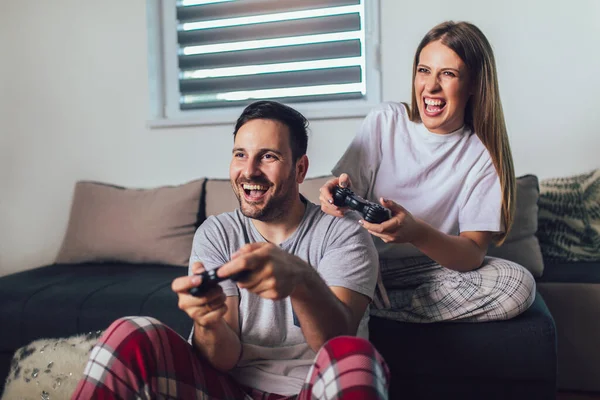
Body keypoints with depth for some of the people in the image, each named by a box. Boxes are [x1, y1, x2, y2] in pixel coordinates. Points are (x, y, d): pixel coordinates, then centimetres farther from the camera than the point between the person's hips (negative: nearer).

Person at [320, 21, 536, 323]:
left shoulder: (483, 154, -6)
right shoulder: (385, 120, -3)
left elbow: (473, 254, -13)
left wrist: (416, 232, -33)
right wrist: (336, 195, -30)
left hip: (436, 269, 2)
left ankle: (366, 306, -19)